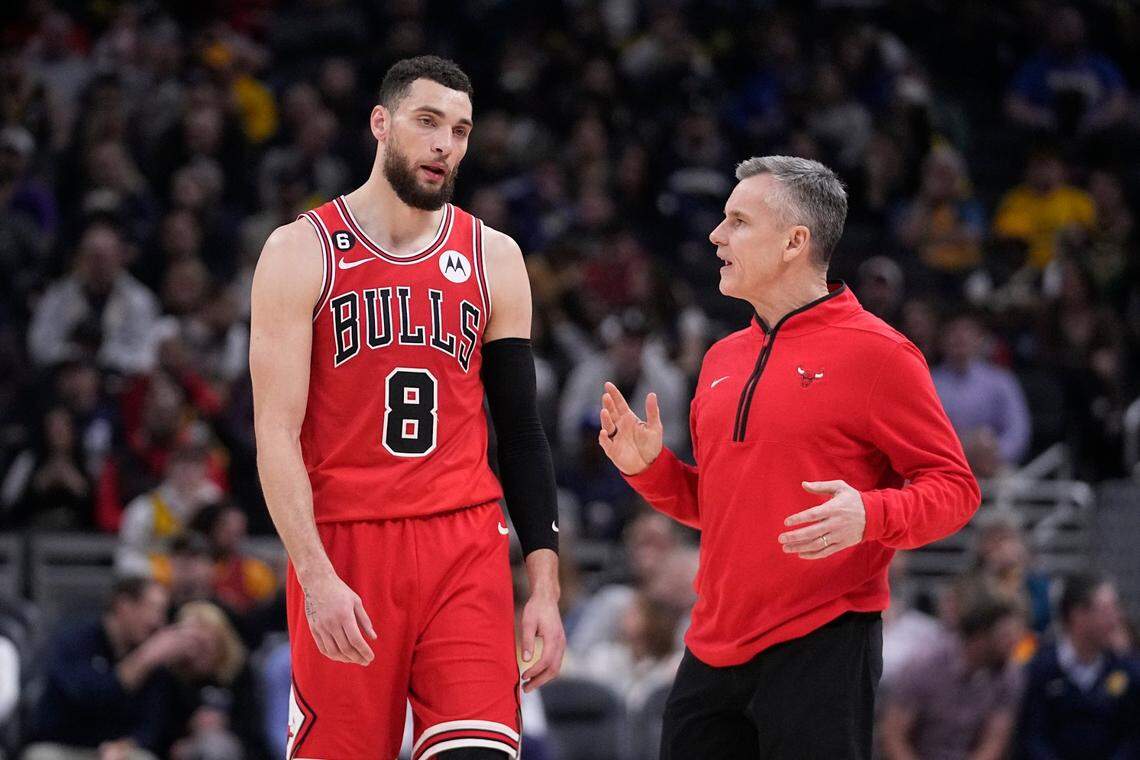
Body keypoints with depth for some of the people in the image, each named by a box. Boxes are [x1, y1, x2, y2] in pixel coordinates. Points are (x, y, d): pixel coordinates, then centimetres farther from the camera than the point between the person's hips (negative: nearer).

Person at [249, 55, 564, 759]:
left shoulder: (493, 258, 10)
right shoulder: (301, 252, 1)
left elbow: (522, 432, 12)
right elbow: (277, 432, -5)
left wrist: (545, 588, 4)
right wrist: (316, 574, -17)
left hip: (467, 546, 2)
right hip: (342, 547, -2)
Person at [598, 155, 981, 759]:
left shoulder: (873, 352, -6)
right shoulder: (723, 358, 16)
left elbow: (954, 487, -8)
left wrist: (868, 516, -25)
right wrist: (650, 468, 8)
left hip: (820, 652, -7)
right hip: (713, 654, 7)